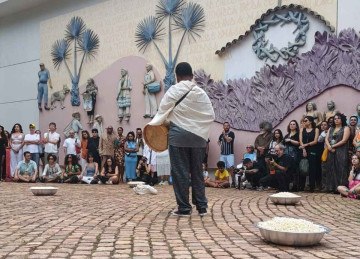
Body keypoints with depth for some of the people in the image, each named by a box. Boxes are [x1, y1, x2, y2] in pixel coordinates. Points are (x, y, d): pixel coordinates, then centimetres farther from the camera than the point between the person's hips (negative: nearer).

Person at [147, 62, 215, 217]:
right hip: (198, 136, 3)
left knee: (180, 172, 3)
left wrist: (153, 124, 14)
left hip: (179, 135, -3)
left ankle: (184, 208, 4)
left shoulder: (173, 91, -6)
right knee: (197, 172, 12)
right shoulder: (200, 93, 2)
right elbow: (211, 115, 4)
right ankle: (202, 207, 14)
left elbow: (162, 112, -2)